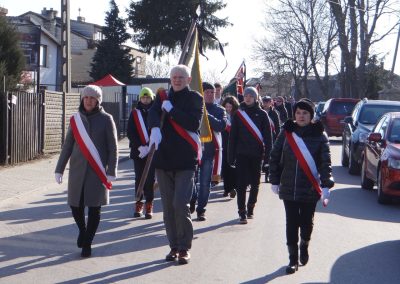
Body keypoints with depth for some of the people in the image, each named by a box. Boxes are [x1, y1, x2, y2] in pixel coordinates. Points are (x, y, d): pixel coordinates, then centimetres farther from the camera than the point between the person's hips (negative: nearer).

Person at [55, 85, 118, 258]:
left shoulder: (106, 119, -1)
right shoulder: (75, 119, 7)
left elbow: (113, 148, -2)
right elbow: (67, 146, 11)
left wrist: (111, 171, -8)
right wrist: (59, 169, 8)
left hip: (97, 172, -2)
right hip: (77, 170, 3)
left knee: (94, 207, -1)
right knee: (75, 204, 2)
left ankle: (87, 244, 11)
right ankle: (82, 229, 32)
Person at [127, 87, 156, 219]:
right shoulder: (135, 113, 6)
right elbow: (130, 132, 0)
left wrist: (149, 147, -15)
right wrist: (140, 147, -12)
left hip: (152, 151, -1)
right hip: (138, 152, 1)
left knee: (150, 179, -3)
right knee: (139, 178, 5)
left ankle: (149, 206, 3)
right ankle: (139, 204, 13)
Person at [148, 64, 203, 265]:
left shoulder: (194, 98, 3)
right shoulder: (163, 97, 13)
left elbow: (194, 122, -12)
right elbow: (153, 114, -7)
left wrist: (171, 109, -12)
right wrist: (155, 129, -28)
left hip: (185, 159, -4)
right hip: (163, 158, 4)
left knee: (180, 204, -12)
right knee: (167, 206, 7)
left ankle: (184, 248, 0)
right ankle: (174, 246, 18)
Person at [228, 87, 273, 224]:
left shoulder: (262, 114, 2)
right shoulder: (238, 114, 4)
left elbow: (268, 135, 2)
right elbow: (233, 136, 5)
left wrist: (268, 154, -6)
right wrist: (231, 156, 1)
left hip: (256, 154, 0)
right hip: (242, 153, 0)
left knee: (255, 183, 11)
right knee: (241, 184, -5)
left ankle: (250, 208, 29)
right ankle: (242, 213, -3)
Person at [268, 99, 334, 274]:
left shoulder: (319, 135, -3)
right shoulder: (286, 133, 2)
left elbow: (325, 162, -6)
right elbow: (274, 157, 7)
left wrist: (326, 185, -13)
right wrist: (274, 180, 4)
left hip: (311, 188, -1)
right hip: (289, 187, 1)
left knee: (307, 221, 11)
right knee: (291, 223, 0)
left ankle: (304, 246, 40)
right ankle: (293, 259, 9)